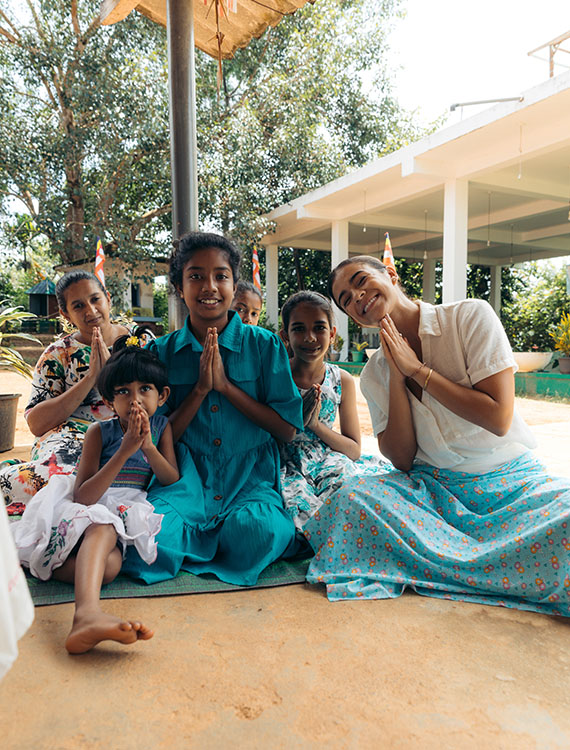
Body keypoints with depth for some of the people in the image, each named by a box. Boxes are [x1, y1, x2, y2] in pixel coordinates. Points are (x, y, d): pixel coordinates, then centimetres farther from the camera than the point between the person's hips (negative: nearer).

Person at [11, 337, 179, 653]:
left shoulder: (161, 427, 8)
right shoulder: (99, 432, -2)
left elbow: (174, 482, 0)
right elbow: (83, 496, -12)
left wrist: (148, 447, -17)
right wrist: (124, 452, -23)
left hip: (129, 514, 3)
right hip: (89, 509, -2)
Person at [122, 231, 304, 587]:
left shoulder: (265, 345, 2)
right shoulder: (161, 352, 5)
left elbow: (287, 428, -2)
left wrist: (225, 385, -11)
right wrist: (200, 389, -11)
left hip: (251, 480, 1)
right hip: (187, 481, 0)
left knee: (257, 530, -33)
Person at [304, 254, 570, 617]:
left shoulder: (471, 316, -8)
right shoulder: (374, 375, 3)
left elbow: (498, 417, -14)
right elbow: (401, 459, -4)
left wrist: (417, 370, -14)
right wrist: (397, 377, -12)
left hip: (511, 480, -2)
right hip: (432, 488, 3)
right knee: (353, 496, -27)